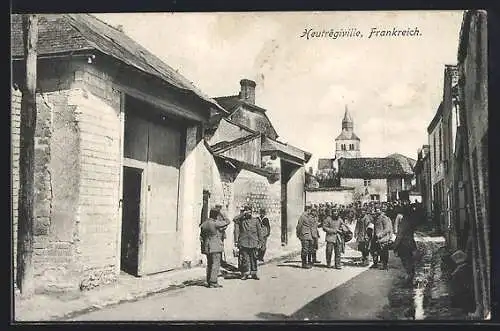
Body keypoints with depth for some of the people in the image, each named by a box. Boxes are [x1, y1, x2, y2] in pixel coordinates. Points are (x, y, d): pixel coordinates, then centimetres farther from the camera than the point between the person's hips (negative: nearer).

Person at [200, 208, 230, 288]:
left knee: (209, 264, 15)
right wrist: (224, 218, 11)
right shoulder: (215, 223, -15)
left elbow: (201, 236, 15)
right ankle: (213, 282, -7)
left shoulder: (204, 223, 9)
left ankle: (209, 281, 19)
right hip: (215, 247, -8)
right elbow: (227, 222, -6)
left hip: (207, 247, 8)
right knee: (216, 264, -5)